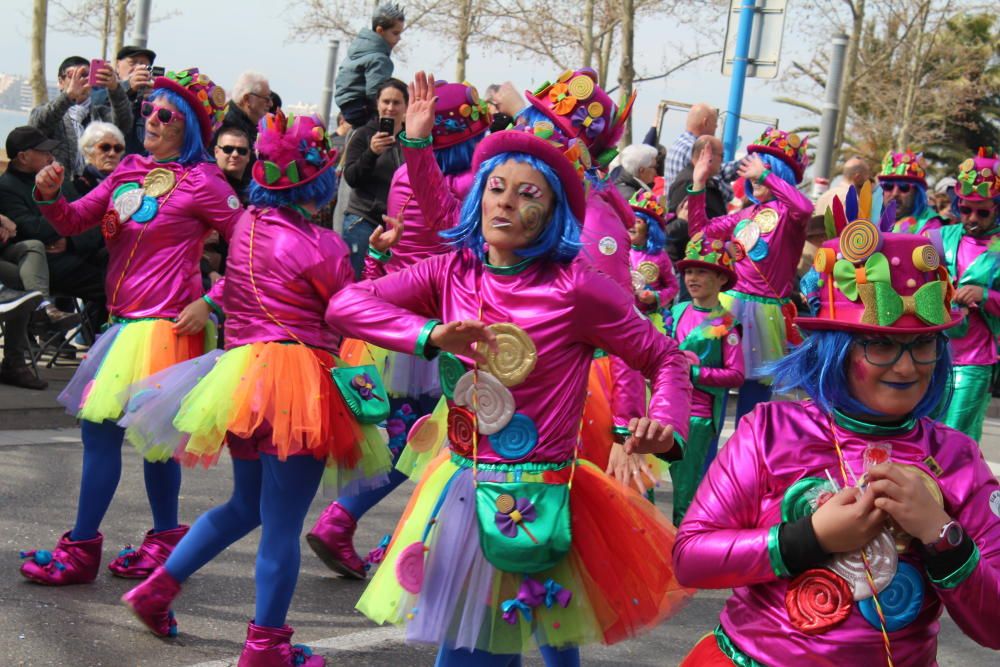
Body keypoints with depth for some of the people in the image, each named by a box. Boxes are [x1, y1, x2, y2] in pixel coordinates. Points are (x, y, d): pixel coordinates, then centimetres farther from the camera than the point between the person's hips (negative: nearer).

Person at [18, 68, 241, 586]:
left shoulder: (202, 182, -8)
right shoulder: (130, 170, 12)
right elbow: (75, 221, 11)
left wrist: (210, 304, -14)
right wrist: (48, 196, -9)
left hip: (162, 325, -8)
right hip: (127, 320, 8)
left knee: (100, 425, -7)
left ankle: (81, 549, 3)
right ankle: (166, 539, 28)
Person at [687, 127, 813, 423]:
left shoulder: (787, 212, -5)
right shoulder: (745, 215, 15)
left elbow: (806, 209, -30)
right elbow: (701, 230, 20)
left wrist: (765, 176, -25)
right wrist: (698, 184, 13)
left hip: (763, 310, -5)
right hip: (729, 304, 5)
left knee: (755, 383, 3)